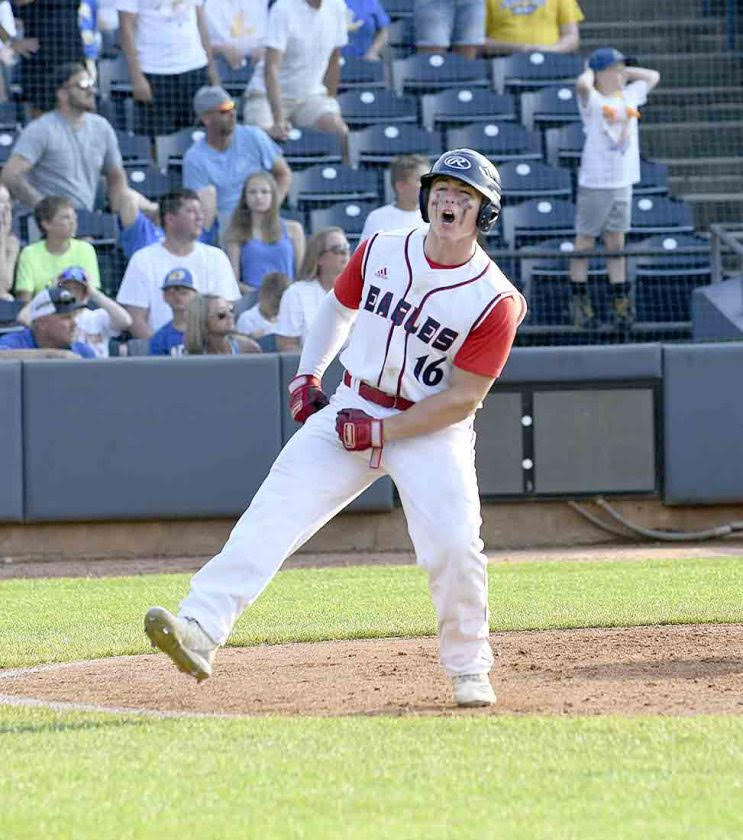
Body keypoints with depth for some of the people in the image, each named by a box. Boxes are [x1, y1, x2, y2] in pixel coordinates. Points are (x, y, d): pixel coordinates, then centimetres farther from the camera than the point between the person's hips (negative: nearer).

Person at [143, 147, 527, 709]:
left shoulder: (495, 301, -13)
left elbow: (463, 399, -13)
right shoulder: (380, 253, 1)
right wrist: (307, 376, 13)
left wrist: (382, 431, -15)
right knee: (275, 512, -15)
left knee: (454, 544, -21)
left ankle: (469, 671, 3)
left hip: (431, 431, -3)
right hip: (350, 409, 3)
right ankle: (201, 629, -27)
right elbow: (338, 307, 21)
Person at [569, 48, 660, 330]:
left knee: (616, 243, 9)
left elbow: (652, 76, 25)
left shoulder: (629, 96, 11)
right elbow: (583, 84, -30)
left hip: (623, 182, 6)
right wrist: (590, 72, -8)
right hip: (594, 182, -6)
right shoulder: (592, 100, -8)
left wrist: (625, 71, 14)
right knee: (585, 241, 2)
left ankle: (619, 302, 9)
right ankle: (579, 301, 6)